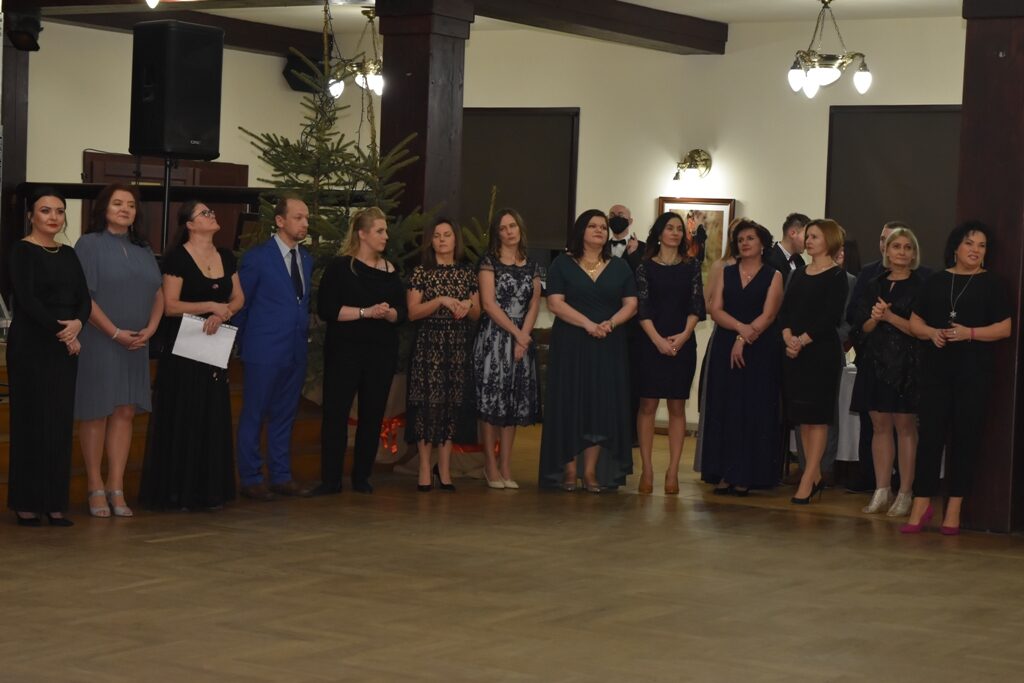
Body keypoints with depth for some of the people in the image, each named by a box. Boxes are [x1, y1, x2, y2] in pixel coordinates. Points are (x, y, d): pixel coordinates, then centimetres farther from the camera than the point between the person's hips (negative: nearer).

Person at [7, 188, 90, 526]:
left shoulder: (68, 254, 14)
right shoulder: (22, 251, -5)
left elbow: (84, 297, 6)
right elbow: (26, 299, -15)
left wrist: (78, 323, -14)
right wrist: (60, 330, -17)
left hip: (66, 347, 6)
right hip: (31, 346, -6)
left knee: (61, 423, 5)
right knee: (32, 422, -4)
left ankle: (54, 504, 10)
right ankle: (26, 504, 2)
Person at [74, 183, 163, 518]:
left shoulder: (143, 250, 14)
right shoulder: (89, 244, -3)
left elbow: (158, 293, 12)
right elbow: (83, 295, -11)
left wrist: (150, 329, -5)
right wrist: (115, 332, -15)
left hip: (136, 345, 5)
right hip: (97, 343, -5)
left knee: (125, 413, 2)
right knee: (96, 413, -1)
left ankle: (116, 487, 5)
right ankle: (96, 488, 5)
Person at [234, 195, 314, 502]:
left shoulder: (306, 259, 12)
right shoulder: (257, 257, -7)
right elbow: (241, 304, -2)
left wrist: (303, 335, 11)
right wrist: (245, 345, 0)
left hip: (295, 350, 6)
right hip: (264, 350, -6)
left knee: (285, 416, 11)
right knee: (253, 416, 1)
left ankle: (281, 477, 18)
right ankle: (250, 479, 7)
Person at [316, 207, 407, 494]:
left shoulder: (390, 270, 10)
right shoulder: (339, 267, -3)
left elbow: (402, 311, 9)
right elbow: (326, 309, -10)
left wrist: (388, 313, -13)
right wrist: (365, 312, -17)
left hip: (382, 351, 4)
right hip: (345, 350, -4)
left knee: (373, 414, 5)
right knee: (336, 412, -4)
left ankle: (362, 477, 15)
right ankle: (330, 478, 3)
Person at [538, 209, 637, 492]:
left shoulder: (619, 267, 12)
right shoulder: (562, 264, 3)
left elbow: (631, 304, 6)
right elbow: (555, 302, -7)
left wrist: (610, 323, -13)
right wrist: (588, 324, -17)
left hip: (608, 347, 3)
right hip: (570, 345, -3)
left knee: (602, 405, 0)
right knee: (570, 404, -3)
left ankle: (591, 471, 3)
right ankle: (569, 470, 1)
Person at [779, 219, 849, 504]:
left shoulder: (837, 276, -4)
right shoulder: (799, 274, 15)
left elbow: (831, 317, -13)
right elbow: (784, 309, 8)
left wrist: (803, 340, -16)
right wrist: (788, 336, -10)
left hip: (821, 351, -7)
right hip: (794, 351, 7)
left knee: (817, 416, -4)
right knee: (802, 417, 8)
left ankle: (807, 481, -4)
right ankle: (815, 476, 16)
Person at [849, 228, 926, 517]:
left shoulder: (919, 286, 0)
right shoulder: (875, 285, 14)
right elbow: (862, 326, 11)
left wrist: (890, 317, -17)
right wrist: (874, 319, -9)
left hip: (906, 365, -5)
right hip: (876, 361, 5)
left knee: (905, 426, -5)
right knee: (880, 425, 5)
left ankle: (905, 494, -2)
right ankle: (882, 491, 10)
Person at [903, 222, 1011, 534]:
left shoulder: (990, 284, 2)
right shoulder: (936, 281, 10)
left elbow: (1004, 328, -4)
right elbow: (915, 322, 12)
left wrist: (970, 333, -17)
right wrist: (932, 332, -9)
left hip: (973, 371, -2)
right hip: (936, 368, 2)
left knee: (964, 437, 1)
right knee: (930, 435, -1)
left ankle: (954, 509, 8)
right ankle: (921, 505, 3)